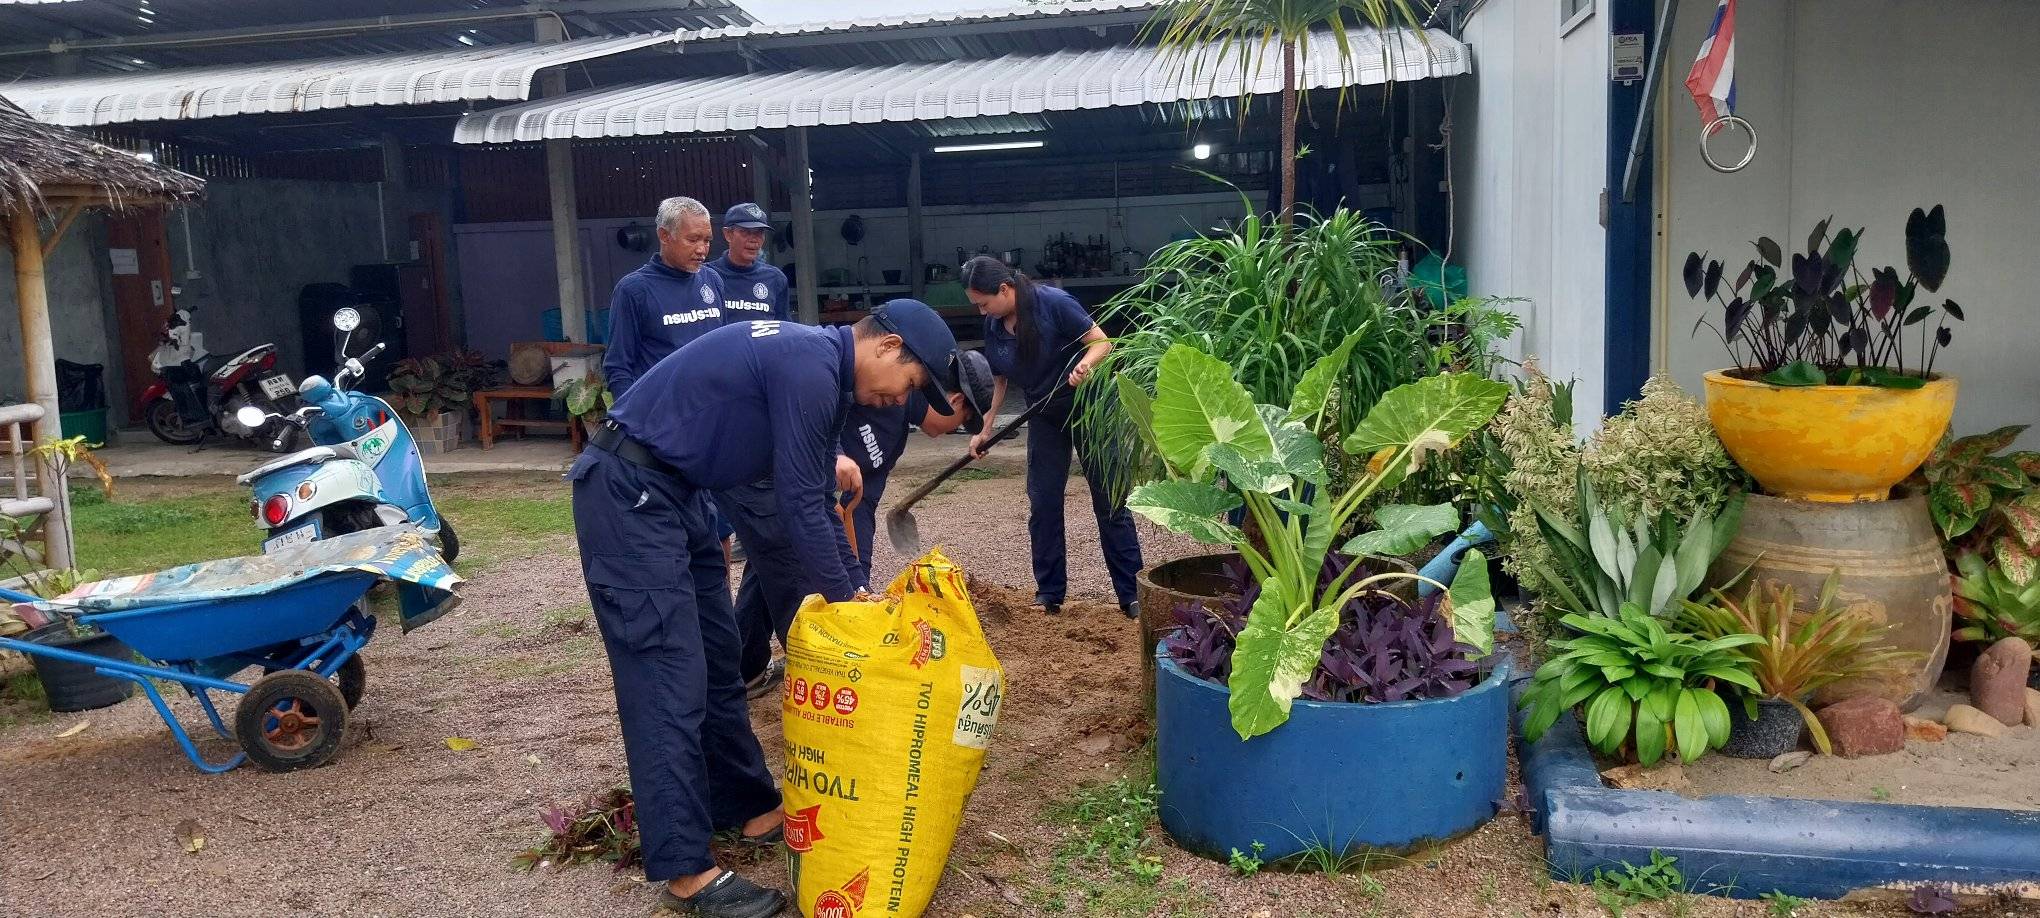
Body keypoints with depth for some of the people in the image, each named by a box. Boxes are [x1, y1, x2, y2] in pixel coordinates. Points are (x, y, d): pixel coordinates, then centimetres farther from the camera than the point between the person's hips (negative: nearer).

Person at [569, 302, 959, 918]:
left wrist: (855, 591, 14)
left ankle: (748, 809, 26)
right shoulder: (809, 367, -20)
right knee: (670, 681, -9)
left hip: (675, 491, 11)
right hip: (628, 491, -11)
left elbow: (819, 501, 16)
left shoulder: (819, 368, 11)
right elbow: (800, 508, -18)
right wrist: (846, 603, -7)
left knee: (717, 661, 15)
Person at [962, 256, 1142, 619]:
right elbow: (999, 381, 9)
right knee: (1042, 504, 4)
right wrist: (985, 430, 4)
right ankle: (1050, 594, 14)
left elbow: (1102, 342, -19)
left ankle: (1132, 595, 4)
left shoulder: (1053, 303, -22)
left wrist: (1085, 363, -39)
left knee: (1110, 502, -2)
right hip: (1045, 417, 6)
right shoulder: (993, 327, -3)